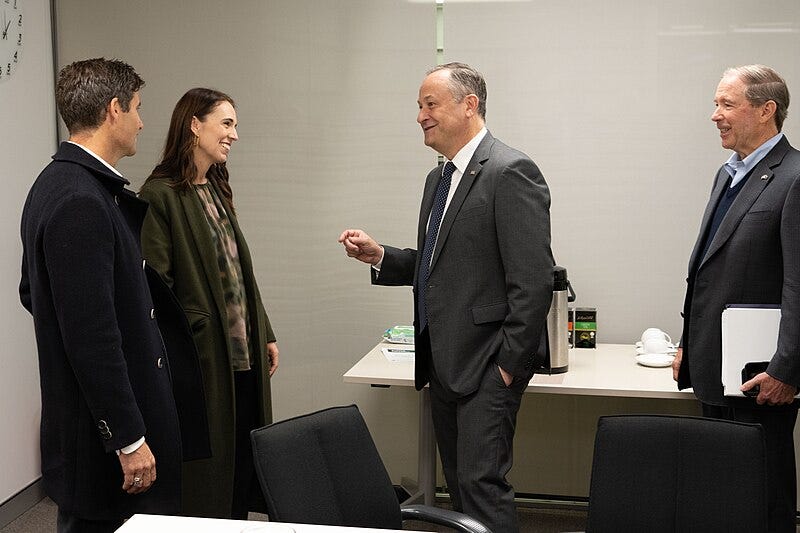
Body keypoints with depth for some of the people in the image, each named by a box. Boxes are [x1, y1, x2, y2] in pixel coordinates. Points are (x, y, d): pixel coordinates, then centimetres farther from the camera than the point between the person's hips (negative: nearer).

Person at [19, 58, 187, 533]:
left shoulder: (57, 184, 10)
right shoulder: (81, 203, -22)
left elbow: (32, 293, 21)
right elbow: (91, 336, -25)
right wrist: (128, 439, -20)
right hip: (104, 427, -10)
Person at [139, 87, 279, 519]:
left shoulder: (216, 189, 14)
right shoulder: (160, 195, -12)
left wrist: (265, 335, 17)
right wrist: (193, 330, -18)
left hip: (243, 354, 8)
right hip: (203, 355, -8)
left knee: (242, 459, 14)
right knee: (206, 468, 3)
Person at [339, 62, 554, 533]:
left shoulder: (511, 172, -13)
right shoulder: (440, 178, 16)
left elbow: (533, 281, -17)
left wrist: (509, 364, -17)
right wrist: (380, 256, 6)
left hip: (486, 365, -9)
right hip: (443, 364, 9)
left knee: (482, 482, -9)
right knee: (459, 485, 14)